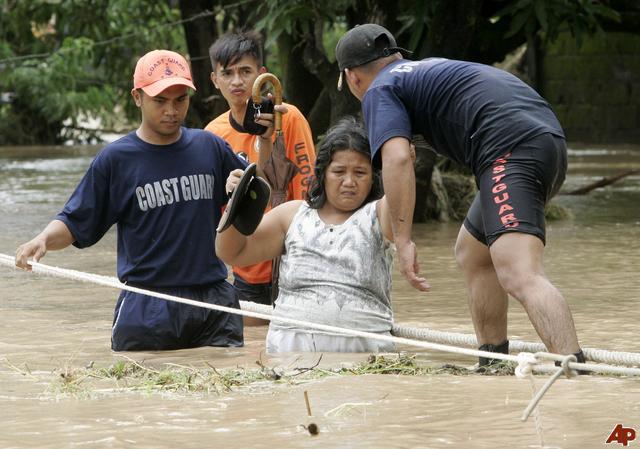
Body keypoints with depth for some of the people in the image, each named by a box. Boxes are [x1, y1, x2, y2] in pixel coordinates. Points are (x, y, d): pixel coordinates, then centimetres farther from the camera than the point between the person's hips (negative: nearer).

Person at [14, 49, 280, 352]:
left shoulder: (209, 147, 8)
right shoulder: (115, 159, -1)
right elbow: (74, 223, -1)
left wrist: (265, 141, 5)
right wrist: (43, 241, -21)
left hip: (214, 303, 3)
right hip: (147, 312, -3)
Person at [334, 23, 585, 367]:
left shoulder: (380, 91, 5)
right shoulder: (430, 67, 32)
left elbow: (397, 158, -12)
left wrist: (403, 240, -15)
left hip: (510, 149, -10)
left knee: (520, 277, -25)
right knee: (472, 255, 27)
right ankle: (493, 369, 28)